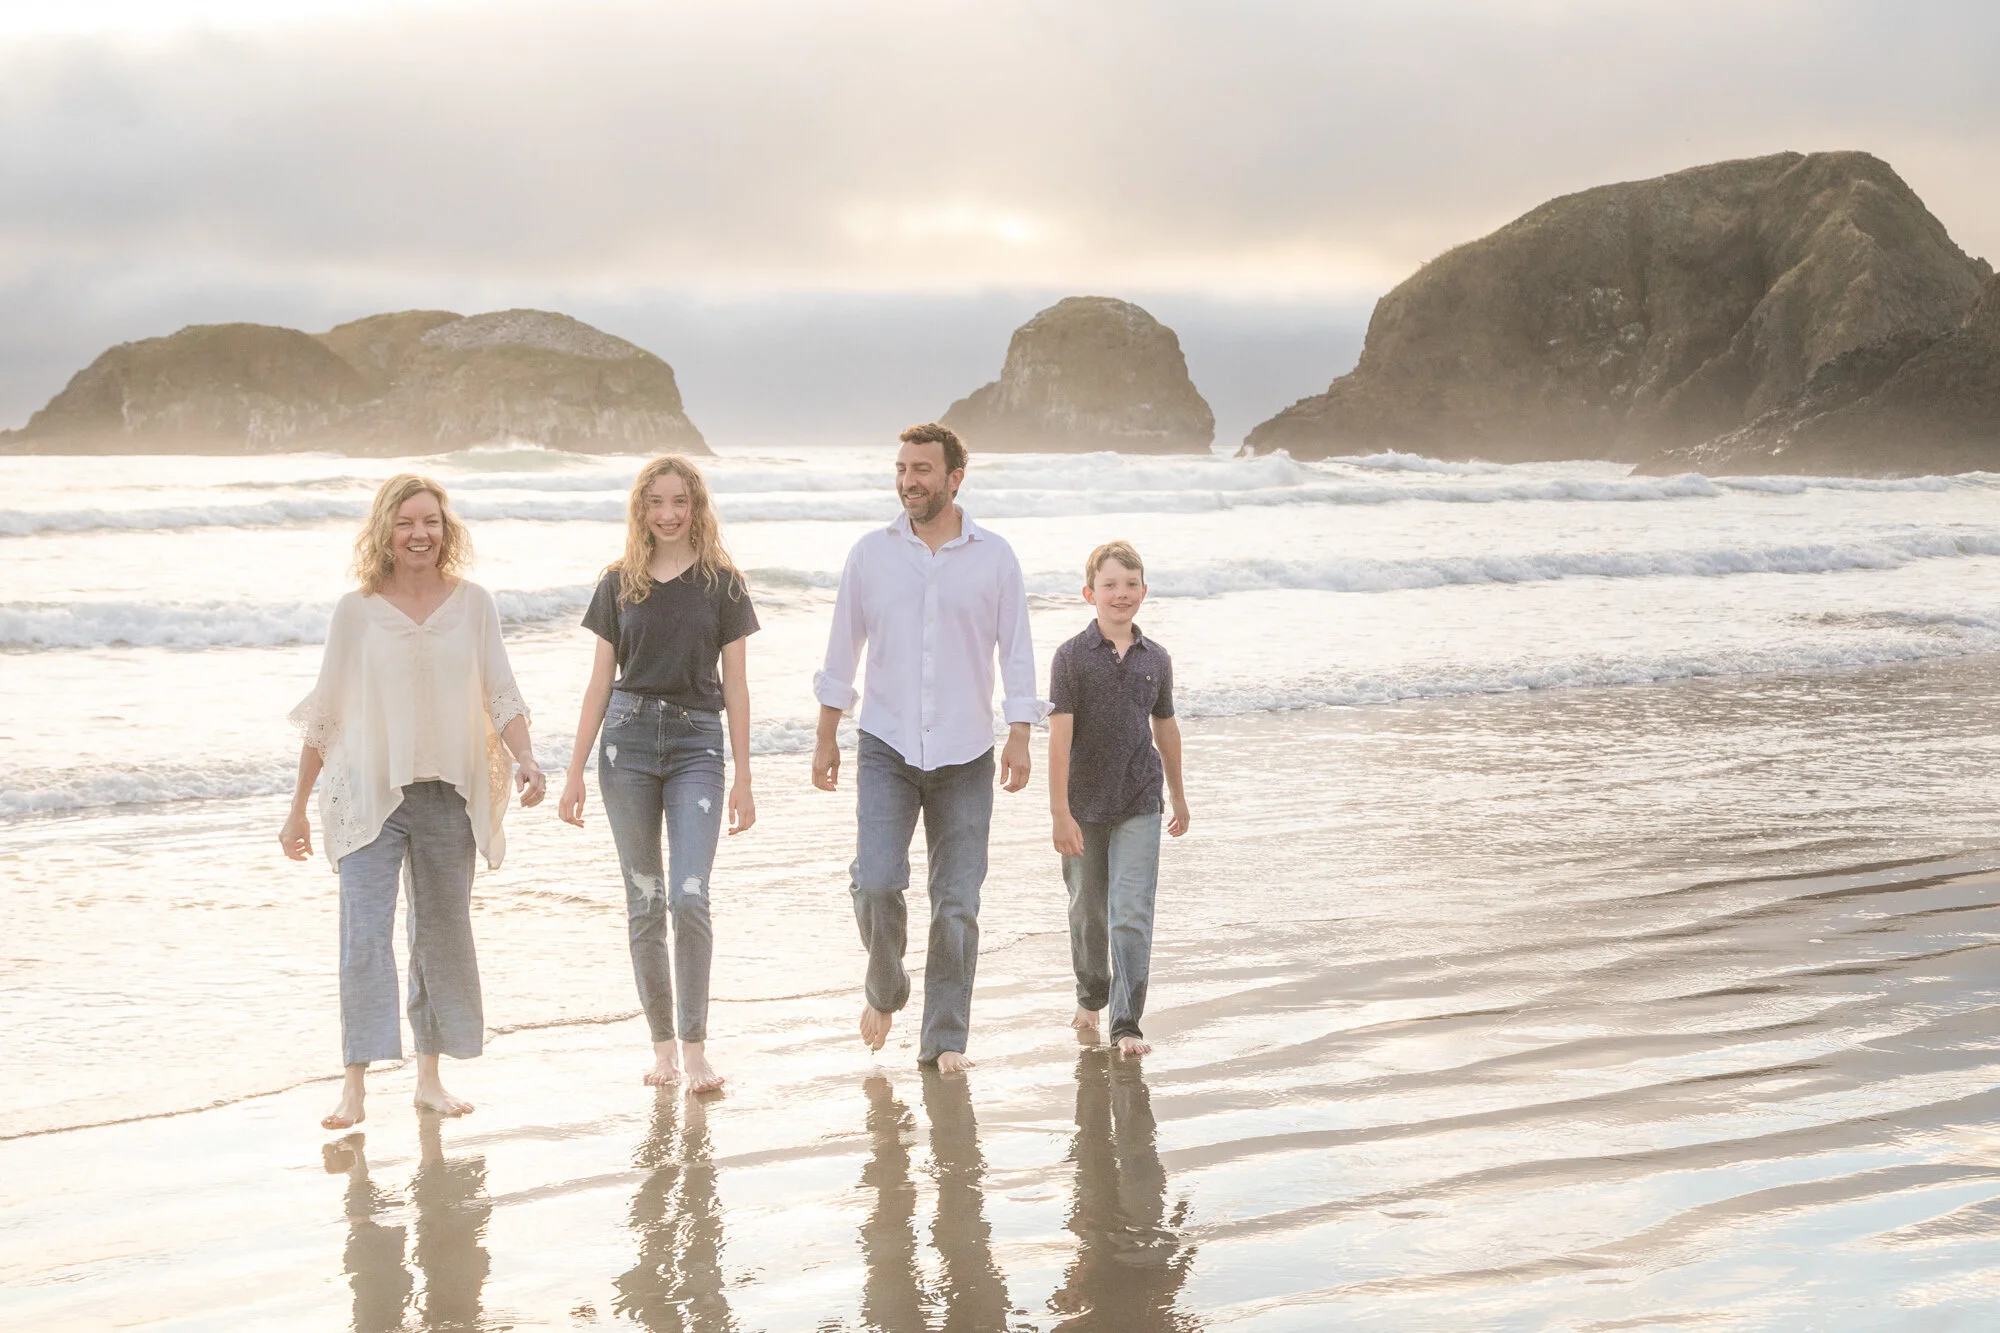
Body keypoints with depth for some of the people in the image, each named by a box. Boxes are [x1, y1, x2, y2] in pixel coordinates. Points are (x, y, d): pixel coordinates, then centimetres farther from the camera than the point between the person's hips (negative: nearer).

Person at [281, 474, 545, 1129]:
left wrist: (525, 758, -15)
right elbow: (324, 714, 5)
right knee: (365, 934, -10)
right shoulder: (356, 611, -1)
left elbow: (501, 696, 4)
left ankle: (430, 1076, 20)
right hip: (369, 795, -2)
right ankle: (355, 1086, -9)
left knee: (445, 934, 9)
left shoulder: (473, 603, 3)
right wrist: (298, 806, 7)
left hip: (449, 795, 2)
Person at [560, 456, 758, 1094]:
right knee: (644, 902, 5)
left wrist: (743, 778, 1)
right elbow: (600, 681, 10)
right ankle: (662, 1044, 15)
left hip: (697, 742, -2)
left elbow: (735, 685, 4)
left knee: (690, 898, -13)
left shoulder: (722, 584, 3)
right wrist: (575, 771, 7)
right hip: (629, 737, 2)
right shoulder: (620, 584, 8)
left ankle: (695, 1047, -4)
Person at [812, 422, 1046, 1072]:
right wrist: (826, 738, 9)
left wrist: (1020, 737, -4)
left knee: (957, 903, -1)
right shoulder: (871, 553, 5)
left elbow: (1016, 649, 4)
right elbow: (843, 650, 10)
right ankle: (885, 990, 15)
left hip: (965, 753, 0)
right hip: (887, 748, 0)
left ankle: (944, 1040, 7)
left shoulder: (994, 556, 3)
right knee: (876, 883, -13)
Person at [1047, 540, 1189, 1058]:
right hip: (1085, 805, -1)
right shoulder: (1072, 656, -8)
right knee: (1088, 911, 15)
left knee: (1131, 914, -9)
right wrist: (1060, 812, -17)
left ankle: (1126, 1022, -7)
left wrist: (1178, 794, 24)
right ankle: (1091, 997, 39)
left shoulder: (1156, 660, 3)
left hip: (1139, 805, 1)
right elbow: (1060, 735, -12)